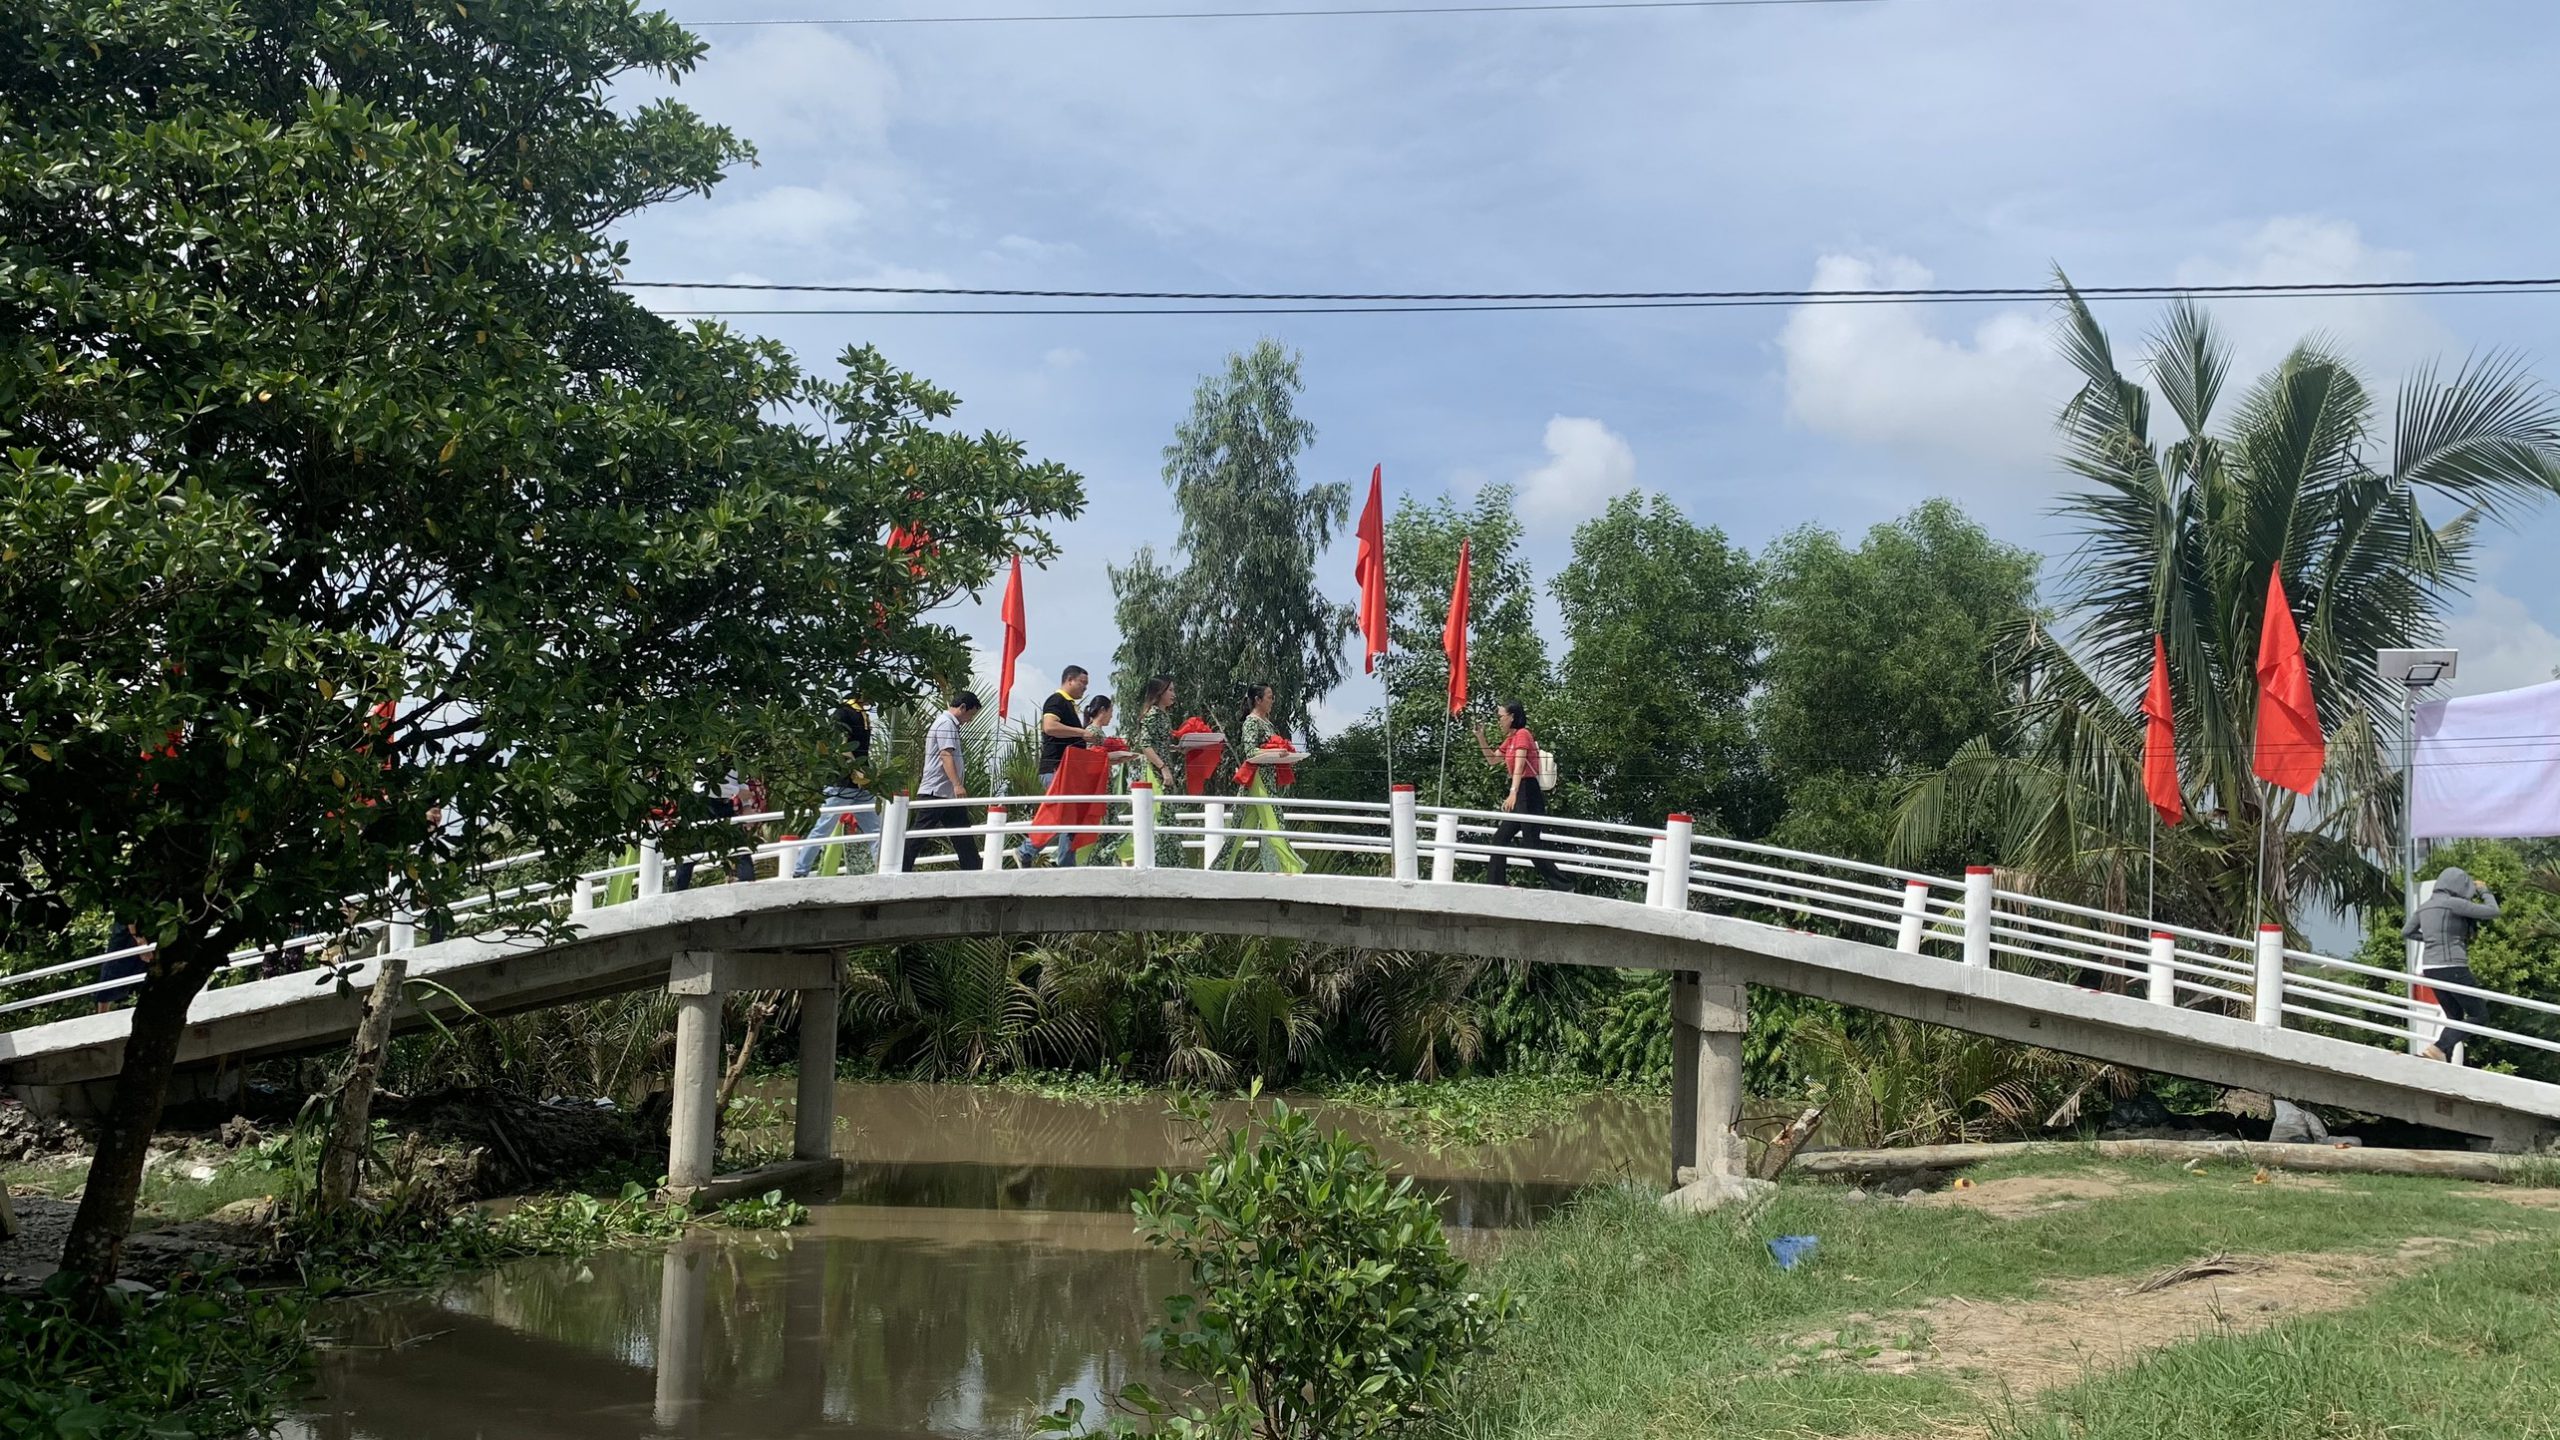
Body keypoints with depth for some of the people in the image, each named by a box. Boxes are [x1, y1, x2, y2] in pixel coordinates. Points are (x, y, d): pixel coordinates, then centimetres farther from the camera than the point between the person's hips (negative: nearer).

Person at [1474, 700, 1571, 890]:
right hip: (1520, 795, 10)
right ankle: (1495, 884, 16)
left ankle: (1563, 886, -10)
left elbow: (1519, 765, -24)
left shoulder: (1522, 734, -10)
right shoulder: (1510, 739, 18)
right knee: (1500, 838, 12)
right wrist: (1480, 737, 19)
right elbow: (1492, 760, 31)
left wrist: (1513, 793, -36)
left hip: (1528, 792, -10)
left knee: (1531, 843, -12)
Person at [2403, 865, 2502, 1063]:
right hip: (2452, 968, -8)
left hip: (2430, 969, 8)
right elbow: (2492, 912, -5)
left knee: (2455, 1018, 16)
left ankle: (2444, 1061, 5)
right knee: (2477, 1016, 1)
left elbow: (2406, 932, 23)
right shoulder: (2453, 903, -10)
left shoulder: (2424, 906, 13)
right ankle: (2439, 1047, -16)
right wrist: (2484, 891, 12)